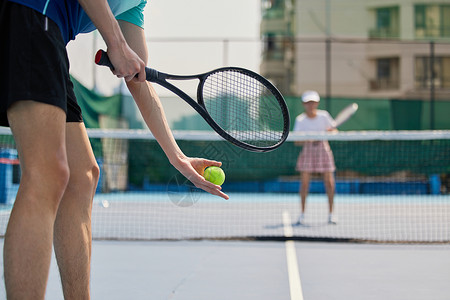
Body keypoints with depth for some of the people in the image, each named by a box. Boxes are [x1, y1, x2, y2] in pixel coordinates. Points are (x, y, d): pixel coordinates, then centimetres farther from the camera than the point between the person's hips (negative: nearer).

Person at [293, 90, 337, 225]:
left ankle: (331, 213, 7)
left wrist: (329, 132, -18)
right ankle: (302, 213, 5)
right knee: (304, 181, -6)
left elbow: (334, 131, 4)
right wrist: (307, 139, -23)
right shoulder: (300, 120, -2)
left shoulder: (324, 115, 0)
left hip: (323, 149, 1)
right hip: (308, 150, 0)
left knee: (329, 181, -4)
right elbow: (297, 141, -4)